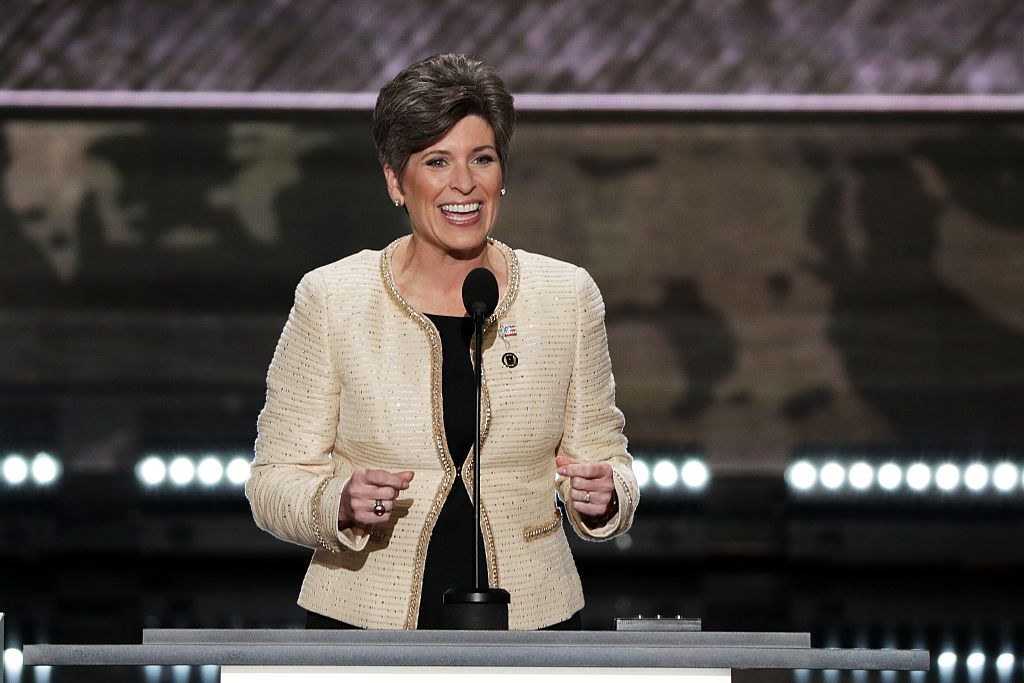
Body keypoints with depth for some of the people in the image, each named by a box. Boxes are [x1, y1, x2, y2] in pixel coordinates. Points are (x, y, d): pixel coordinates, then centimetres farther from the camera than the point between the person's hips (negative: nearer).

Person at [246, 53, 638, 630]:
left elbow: (603, 452, 9)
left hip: (531, 618, 2)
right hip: (365, 624, -2)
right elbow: (275, 480, -3)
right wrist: (340, 505, -23)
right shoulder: (332, 300, -6)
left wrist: (604, 495, -13)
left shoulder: (568, 297, 1)